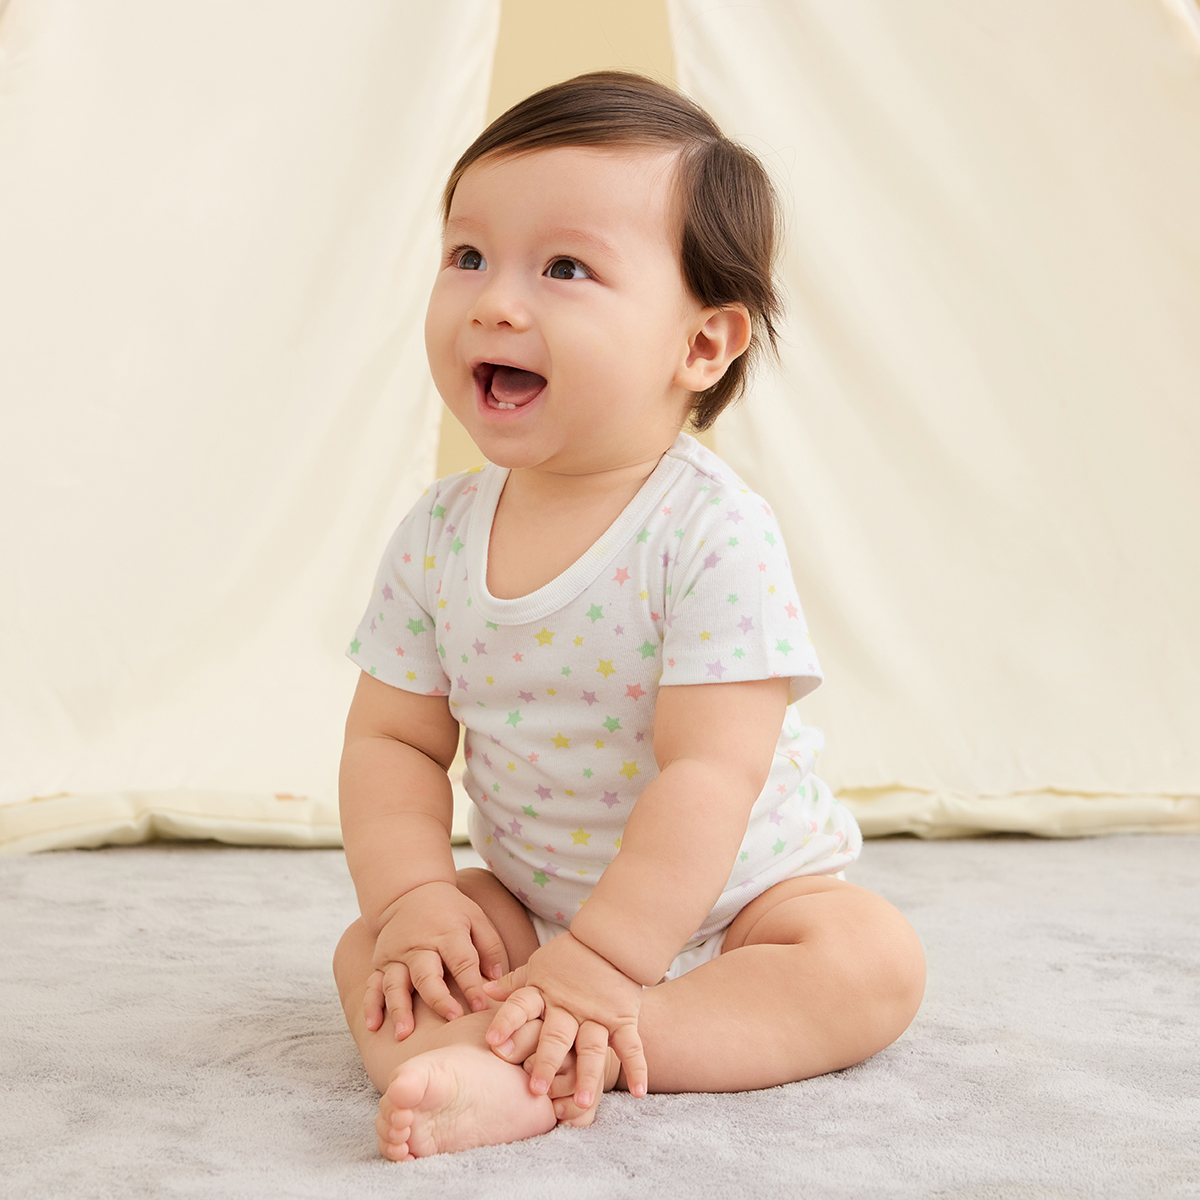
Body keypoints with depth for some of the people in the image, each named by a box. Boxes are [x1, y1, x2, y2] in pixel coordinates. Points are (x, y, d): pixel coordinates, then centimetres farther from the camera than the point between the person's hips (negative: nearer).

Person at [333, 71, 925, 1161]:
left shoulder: (714, 532, -24)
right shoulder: (437, 536, -7)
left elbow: (710, 772, -28)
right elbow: (393, 741, -2)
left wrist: (597, 967, -33)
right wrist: (415, 897, -19)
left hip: (736, 896, -3)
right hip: (531, 904, 4)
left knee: (874, 960, -26)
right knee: (367, 949, -11)